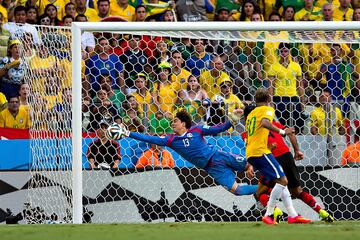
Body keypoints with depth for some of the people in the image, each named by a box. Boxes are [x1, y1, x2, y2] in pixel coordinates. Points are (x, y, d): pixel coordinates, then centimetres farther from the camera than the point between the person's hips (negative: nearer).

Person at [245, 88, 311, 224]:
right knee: (282, 180, -11)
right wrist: (281, 132, -21)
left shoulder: (251, 114, 25)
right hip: (260, 151, -9)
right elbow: (265, 123, -23)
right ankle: (268, 215, -14)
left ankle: (292, 215, 9)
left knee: (281, 181, 12)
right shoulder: (267, 109, 0)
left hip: (250, 153, 9)